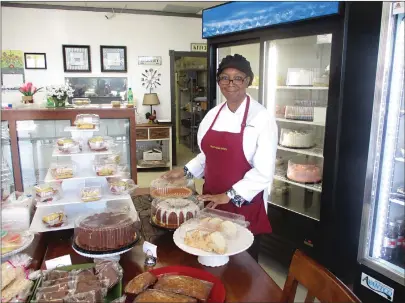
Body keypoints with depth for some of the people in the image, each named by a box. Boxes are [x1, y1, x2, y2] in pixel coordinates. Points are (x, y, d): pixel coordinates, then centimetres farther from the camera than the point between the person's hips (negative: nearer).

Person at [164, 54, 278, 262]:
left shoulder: (262, 118, -13)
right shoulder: (213, 114, 5)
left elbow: (264, 171, -17)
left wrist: (229, 196, -22)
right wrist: (186, 171, 5)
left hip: (244, 204, -5)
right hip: (212, 202, 5)